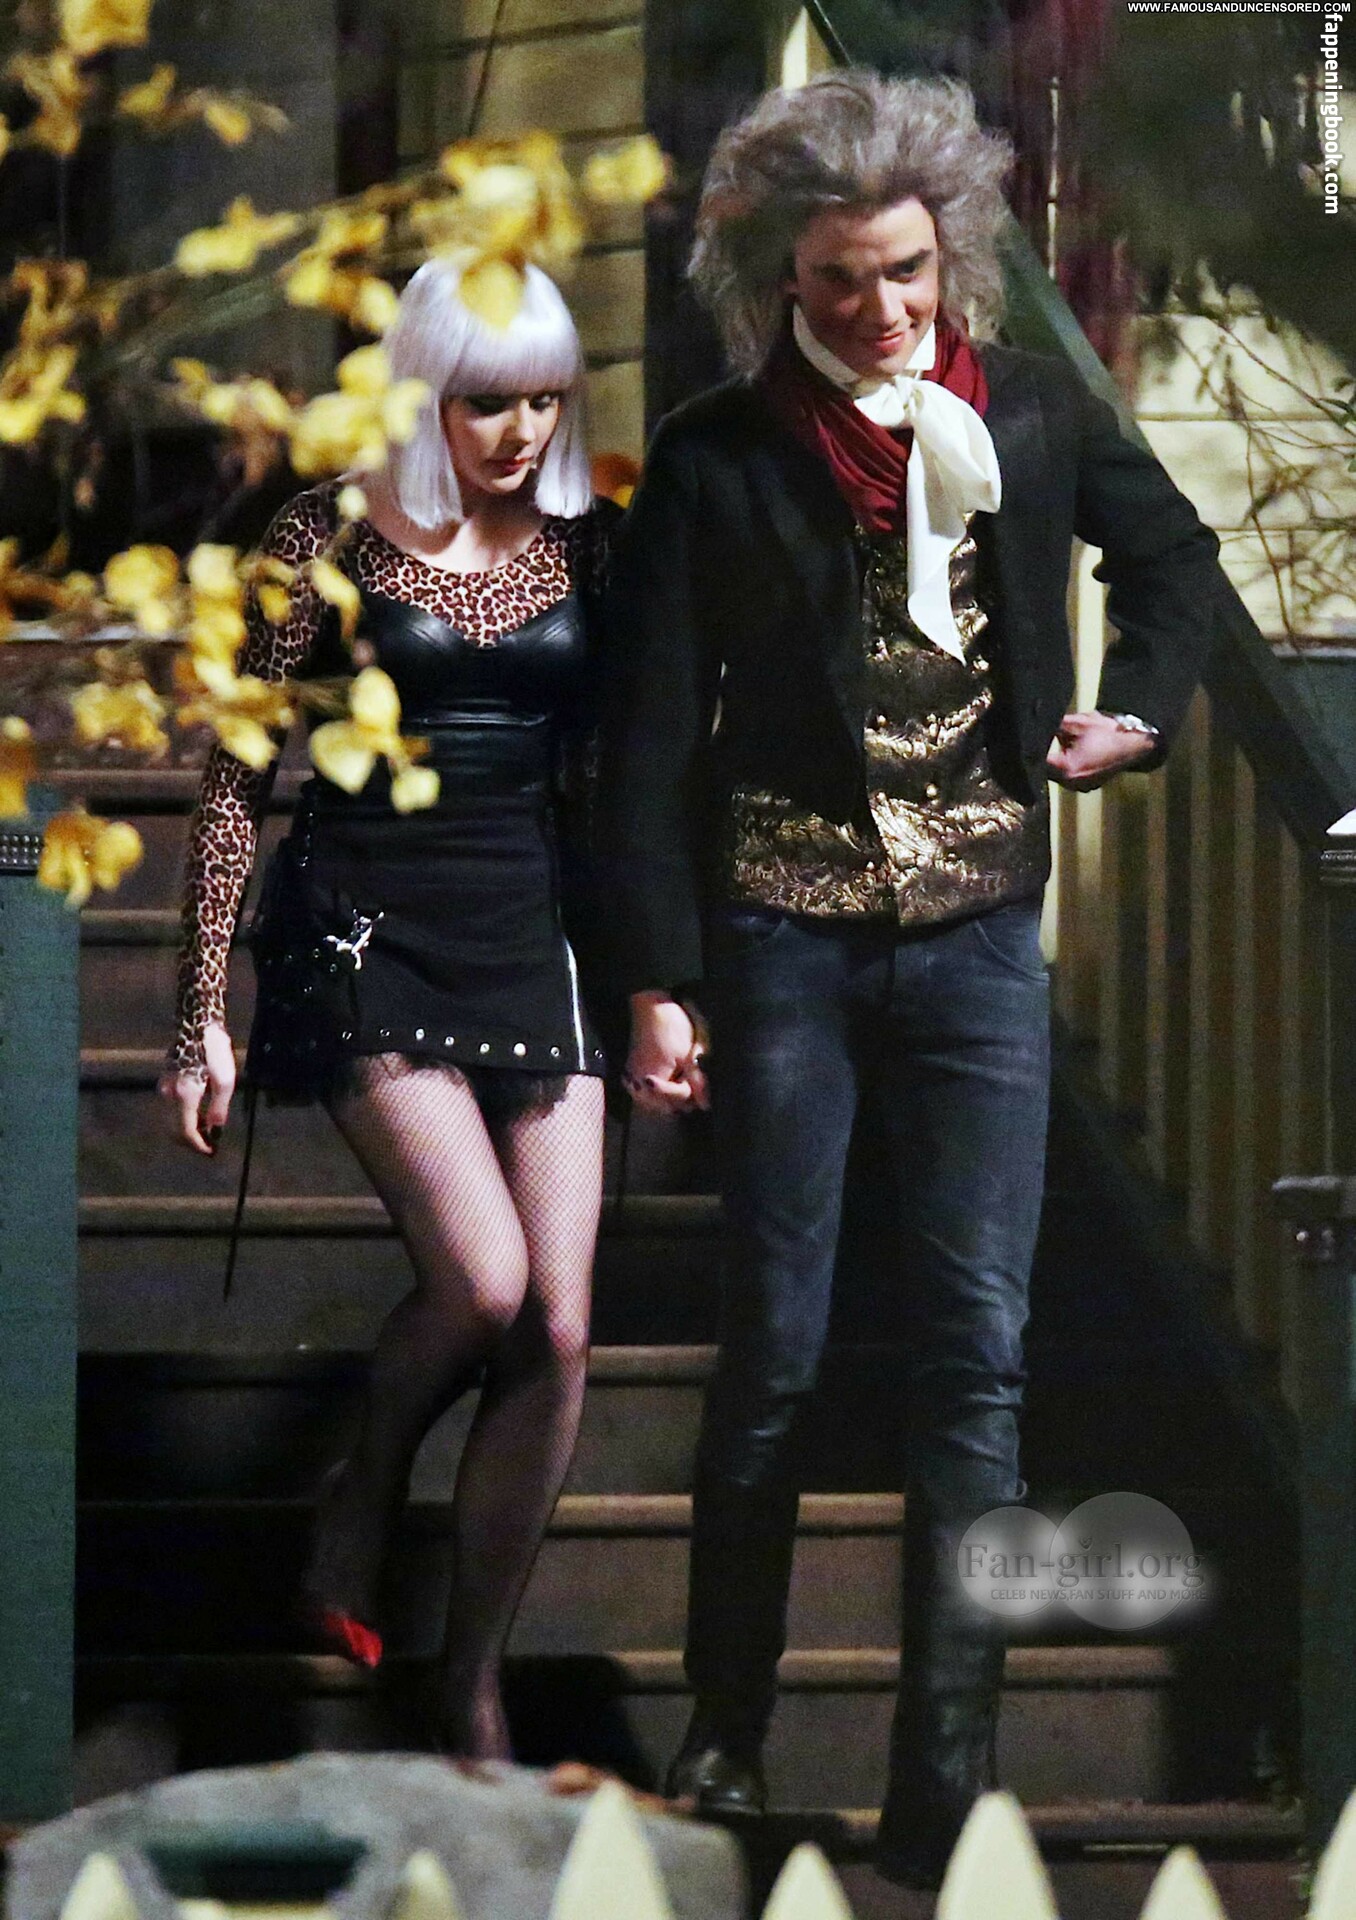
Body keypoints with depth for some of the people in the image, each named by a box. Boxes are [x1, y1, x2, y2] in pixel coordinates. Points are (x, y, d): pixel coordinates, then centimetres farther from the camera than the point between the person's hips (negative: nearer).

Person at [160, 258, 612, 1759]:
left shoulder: (583, 545, 9)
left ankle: (472, 1692, 6)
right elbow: (236, 779, 1)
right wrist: (204, 1008, -3)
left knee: (558, 1326, -4)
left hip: (533, 932, 4)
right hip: (369, 931, -4)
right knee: (482, 1279, -21)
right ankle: (360, 1505, 11)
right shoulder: (331, 539, -1)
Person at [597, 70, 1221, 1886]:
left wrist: (1137, 705, 3)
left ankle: (945, 1786, -2)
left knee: (977, 1349, -3)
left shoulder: (1032, 414, 1)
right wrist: (658, 980, -10)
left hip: (979, 934, 2)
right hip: (784, 933, -2)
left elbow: (1174, 556, 21)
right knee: (776, 1344, 3)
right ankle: (727, 1725, 20)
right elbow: (653, 736, -5)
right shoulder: (715, 460, -5)